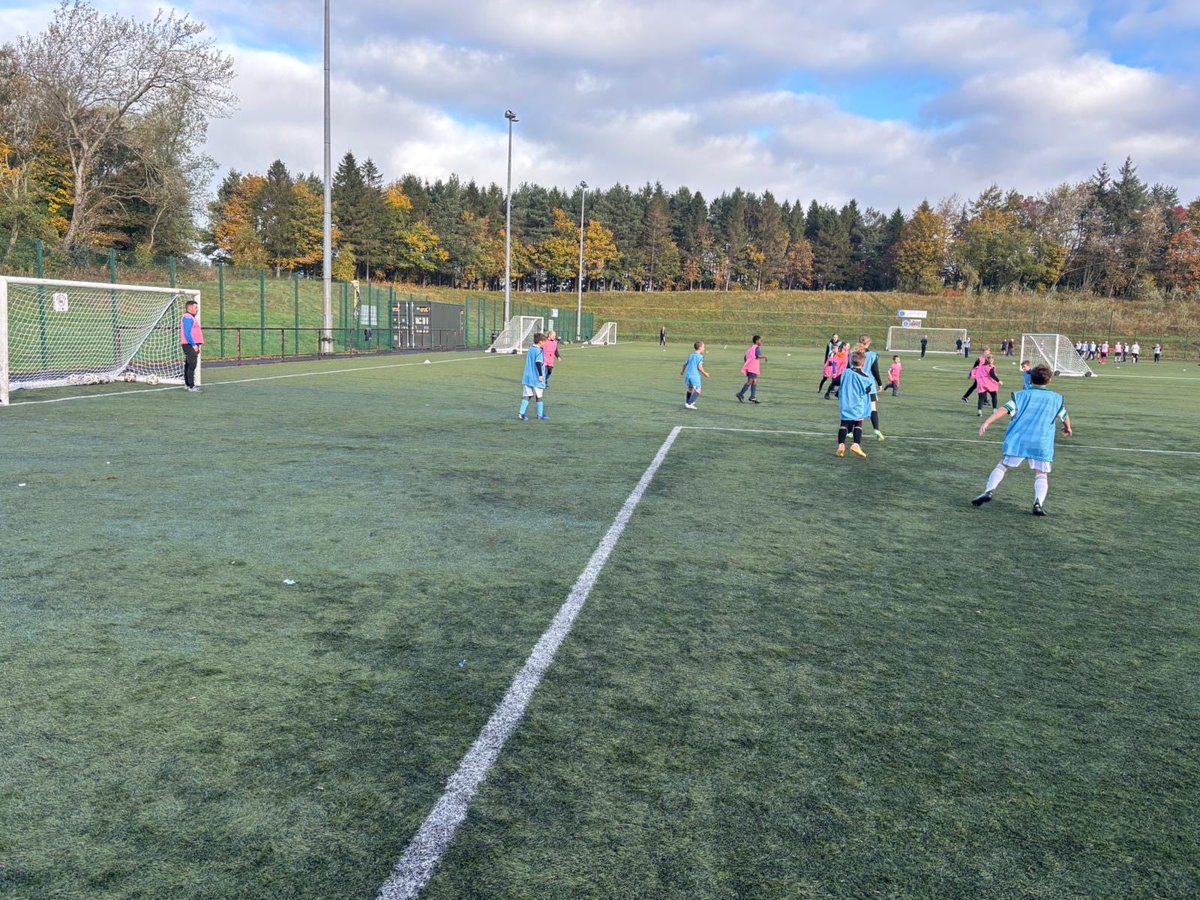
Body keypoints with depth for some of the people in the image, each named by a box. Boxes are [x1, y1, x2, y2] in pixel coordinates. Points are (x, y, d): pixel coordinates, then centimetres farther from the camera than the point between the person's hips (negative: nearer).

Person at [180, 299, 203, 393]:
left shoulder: (191, 317, 19)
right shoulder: (188, 317, -13)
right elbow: (187, 333, -20)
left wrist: (197, 344, 20)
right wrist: (193, 345, -22)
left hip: (192, 345, 11)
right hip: (190, 345, -11)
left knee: (188, 365, 15)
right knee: (192, 365, -14)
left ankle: (187, 384, 23)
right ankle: (191, 386, -17)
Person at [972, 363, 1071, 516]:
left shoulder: (1022, 395, 10)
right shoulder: (1056, 398, 15)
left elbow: (1005, 409, -4)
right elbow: (1065, 417, 31)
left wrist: (986, 423, -11)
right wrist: (1067, 428, 53)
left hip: (1018, 439, 0)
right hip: (1042, 442, 0)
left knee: (1003, 466, 13)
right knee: (1041, 475, 6)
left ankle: (989, 491, -6)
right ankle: (1039, 502, -17)